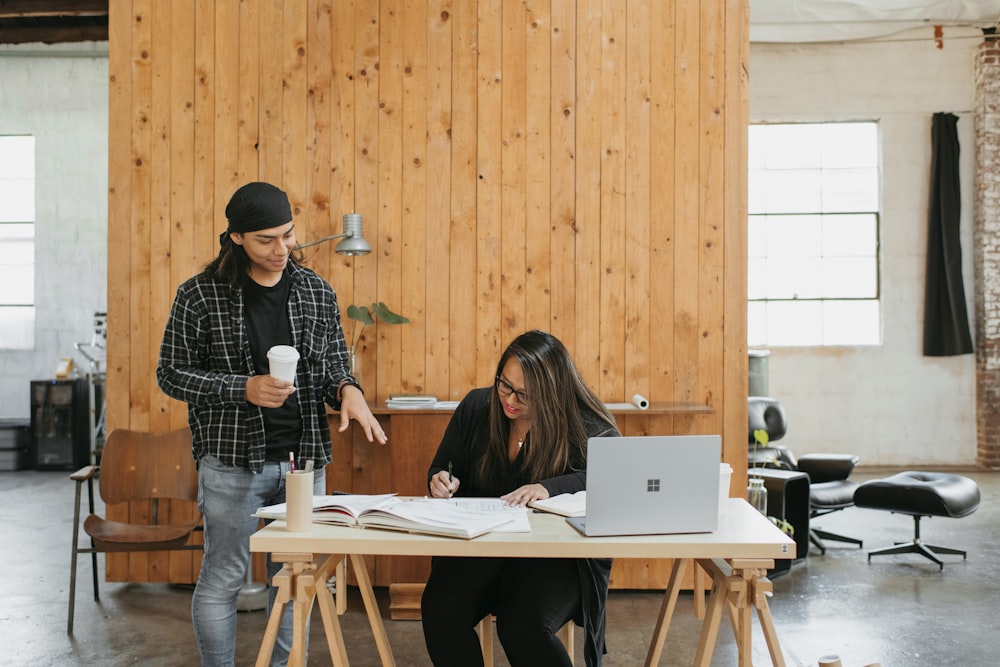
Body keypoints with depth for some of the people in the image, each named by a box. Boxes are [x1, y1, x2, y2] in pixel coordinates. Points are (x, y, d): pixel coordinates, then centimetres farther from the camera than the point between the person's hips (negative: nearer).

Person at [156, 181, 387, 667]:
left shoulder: (318, 293, 4)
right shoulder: (200, 295, -7)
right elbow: (171, 374, -4)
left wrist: (347, 389, -13)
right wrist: (244, 389, -18)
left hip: (303, 459, 4)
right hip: (232, 460, -3)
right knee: (222, 579, 7)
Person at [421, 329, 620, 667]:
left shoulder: (584, 423, -6)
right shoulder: (476, 407, 5)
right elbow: (441, 468, 17)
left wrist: (550, 487, -32)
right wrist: (441, 481, -8)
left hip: (558, 554, -3)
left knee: (522, 627, -31)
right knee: (440, 612, -25)